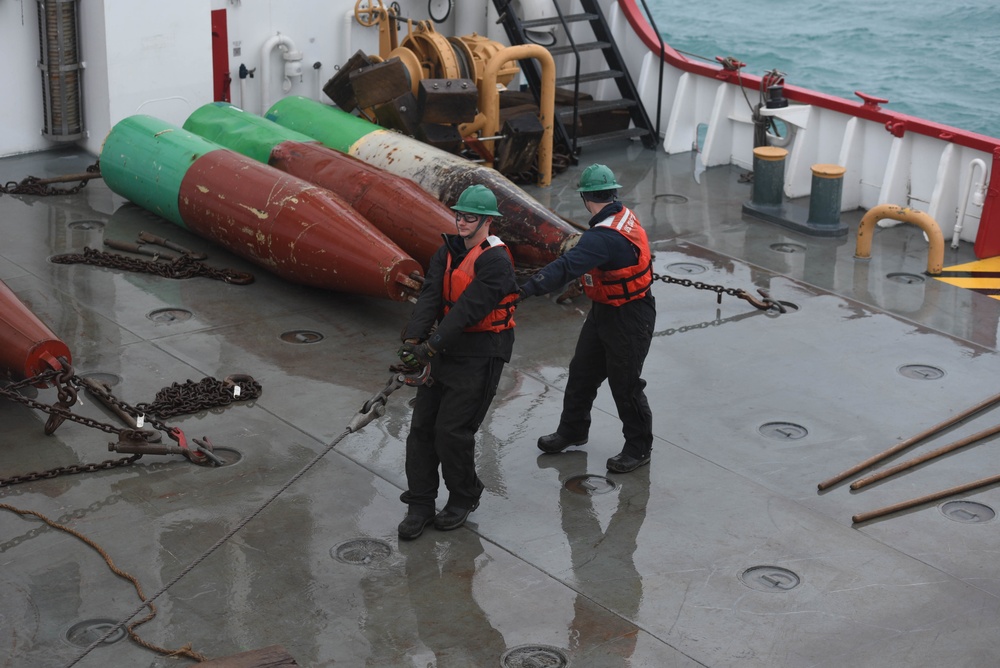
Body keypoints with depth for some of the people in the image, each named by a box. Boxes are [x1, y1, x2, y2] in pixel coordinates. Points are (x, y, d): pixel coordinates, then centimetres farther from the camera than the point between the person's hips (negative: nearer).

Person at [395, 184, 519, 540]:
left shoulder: (496, 262, -17)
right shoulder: (448, 252, 6)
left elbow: (468, 309, -25)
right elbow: (430, 297, -6)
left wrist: (432, 347, -29)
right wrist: (412, 340, -20)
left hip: (481, 355, -7)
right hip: (447, 348, 7)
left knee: (452, 431, -6)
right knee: (422, 426, 6)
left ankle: (464, 497, 17)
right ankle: (420, 504, 15)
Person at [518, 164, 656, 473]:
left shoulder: (603, 238, -31)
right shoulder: (624, 214, -1)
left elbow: (567, 266, -43)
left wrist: (529, 288, -50)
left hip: (627, 320, -10)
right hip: (604, 312, 10)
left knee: (625, 384, 4)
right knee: (582, 372, 19)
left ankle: (639, 448, 21)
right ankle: (572, 430, 36)